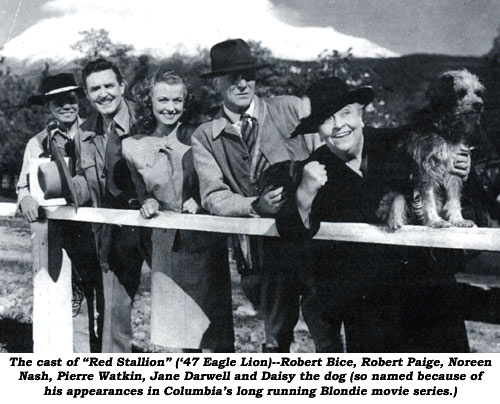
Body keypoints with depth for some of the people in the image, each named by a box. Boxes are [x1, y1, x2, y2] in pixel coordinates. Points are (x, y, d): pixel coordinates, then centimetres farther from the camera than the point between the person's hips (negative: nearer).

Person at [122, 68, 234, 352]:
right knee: (178, 325, 12)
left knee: (212, 324, -2)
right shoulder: (133, 147, 2)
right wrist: (147, 202, -6)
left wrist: (199, 201, -13)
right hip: (166, 246, 3)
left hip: (206, 242, -2)